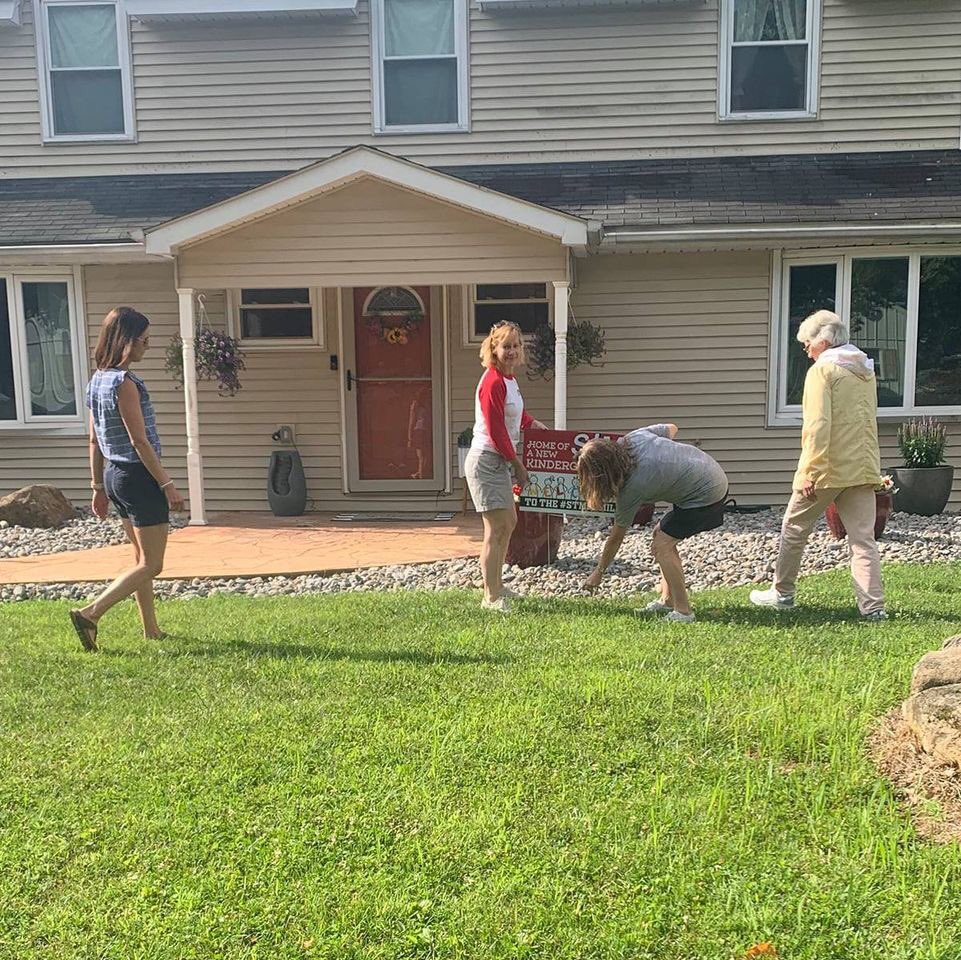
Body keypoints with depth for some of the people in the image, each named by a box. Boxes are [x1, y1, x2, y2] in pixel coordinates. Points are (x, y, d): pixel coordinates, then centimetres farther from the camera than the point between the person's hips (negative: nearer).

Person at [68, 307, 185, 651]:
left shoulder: (97, 380, 9)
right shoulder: (124, 383, -18)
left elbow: (95, 440, 13)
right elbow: (140, 441, -19)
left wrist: (99, 487, 18)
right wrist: (167, 484, -15)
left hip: (114, 475, 10)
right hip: (139, 476, -10)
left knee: (142, 557, 18)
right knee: (151, 565, -2)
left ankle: (152, 630, 25)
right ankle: (90, 613, -7)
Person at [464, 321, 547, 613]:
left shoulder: (508, 379, 10)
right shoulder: (493, 382, -19)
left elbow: (516, 413, 29)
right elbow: (496, 431, -20)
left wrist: (533, 423, 14)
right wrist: (517, 464, -12)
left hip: (498, 462, 11)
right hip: (486, 460, -11)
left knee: (509, 522, 20)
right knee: (496, 528, -7)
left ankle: (496, 586, 33)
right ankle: (491, 597, 1)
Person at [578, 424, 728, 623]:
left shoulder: (632, 488, -22)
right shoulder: (634, 436, -6)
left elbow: (617, 535, -11)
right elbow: (671, 428, 12)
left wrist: (598, 573, 0)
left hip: (706, 494, -10)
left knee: (660, 546, -10)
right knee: (661, 534, 14)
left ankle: (683, 612, -5)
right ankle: (668, 601, 19)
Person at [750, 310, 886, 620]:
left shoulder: (822, 370, -9)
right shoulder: (865, 370, 16)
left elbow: (817, 426, -18)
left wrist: (810, 472, -18)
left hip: (828, 468, -6)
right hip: (863, 467, 6)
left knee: (794, 529, 12)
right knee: (863, 539, 4)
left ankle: (782, 593, 23)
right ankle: (873, 606, -3)